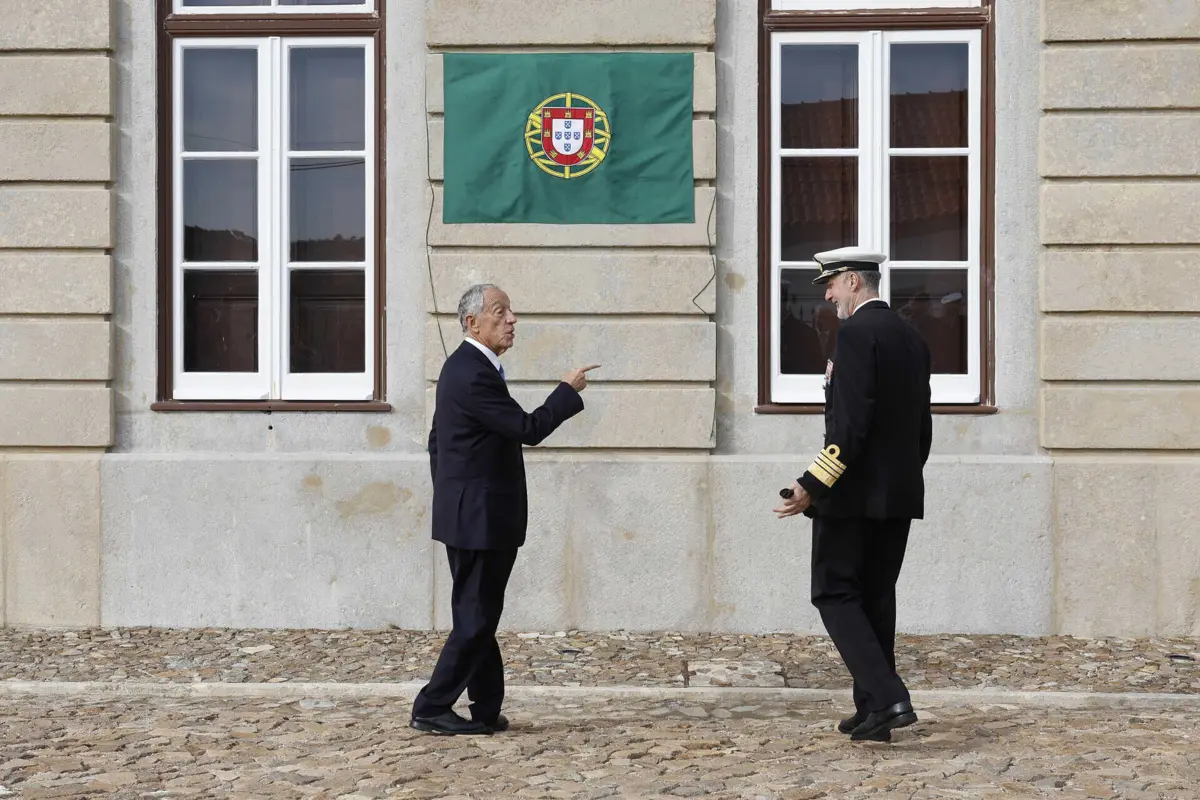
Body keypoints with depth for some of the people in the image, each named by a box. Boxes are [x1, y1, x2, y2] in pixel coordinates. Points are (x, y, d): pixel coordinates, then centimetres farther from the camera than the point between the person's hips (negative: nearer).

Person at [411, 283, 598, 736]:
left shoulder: (464, 367, 15)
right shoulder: (474, 375, -19)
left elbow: (436, 441, 21)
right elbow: (528, 429, -20)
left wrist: (448, 498, 26)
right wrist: (568, 391, -8)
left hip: (467, 515, 11)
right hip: (479, 518, -11)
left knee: (478, 616, 12)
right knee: (475, 620, -4)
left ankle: (487, 710, 18)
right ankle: (431, 709, 1)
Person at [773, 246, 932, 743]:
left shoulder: (855, 333, -14)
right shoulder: (912, 338, 13)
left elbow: (851, 422, -22)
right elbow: (922, 426, 16)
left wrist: (814, 485, -22)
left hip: (853, 492, -8)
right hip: (899, 496, 8)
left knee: (835, 594, -2)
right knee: (876, 600, 13)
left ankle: (887, 699, -16)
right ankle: (872, 714, 14)